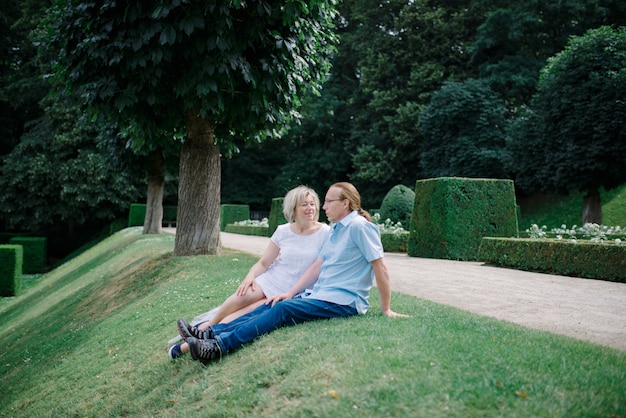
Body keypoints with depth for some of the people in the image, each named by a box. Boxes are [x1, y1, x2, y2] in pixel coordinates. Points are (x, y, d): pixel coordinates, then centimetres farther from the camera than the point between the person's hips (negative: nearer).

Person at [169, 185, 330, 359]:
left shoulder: (325, 233, -4)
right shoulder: (283, 231, 4)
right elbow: (263, 263, 6)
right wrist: (250, 277, -14)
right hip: (270, 279, 3)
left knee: (248, 311, -25)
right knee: (244, 295, -31)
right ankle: (208, 326, -11)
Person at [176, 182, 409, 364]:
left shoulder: (359, 226, -12)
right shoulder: (336, 230, 17)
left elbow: (381, 268, -14)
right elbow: (317, 266, 13)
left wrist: (386, 309, -12)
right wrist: (290, 293, 4)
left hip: (343, 302, -9)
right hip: (319, 295, 9)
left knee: (283, 309, -24)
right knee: (272, 304, -5)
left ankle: (220, 346, -33)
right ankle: (210, 334, -14)